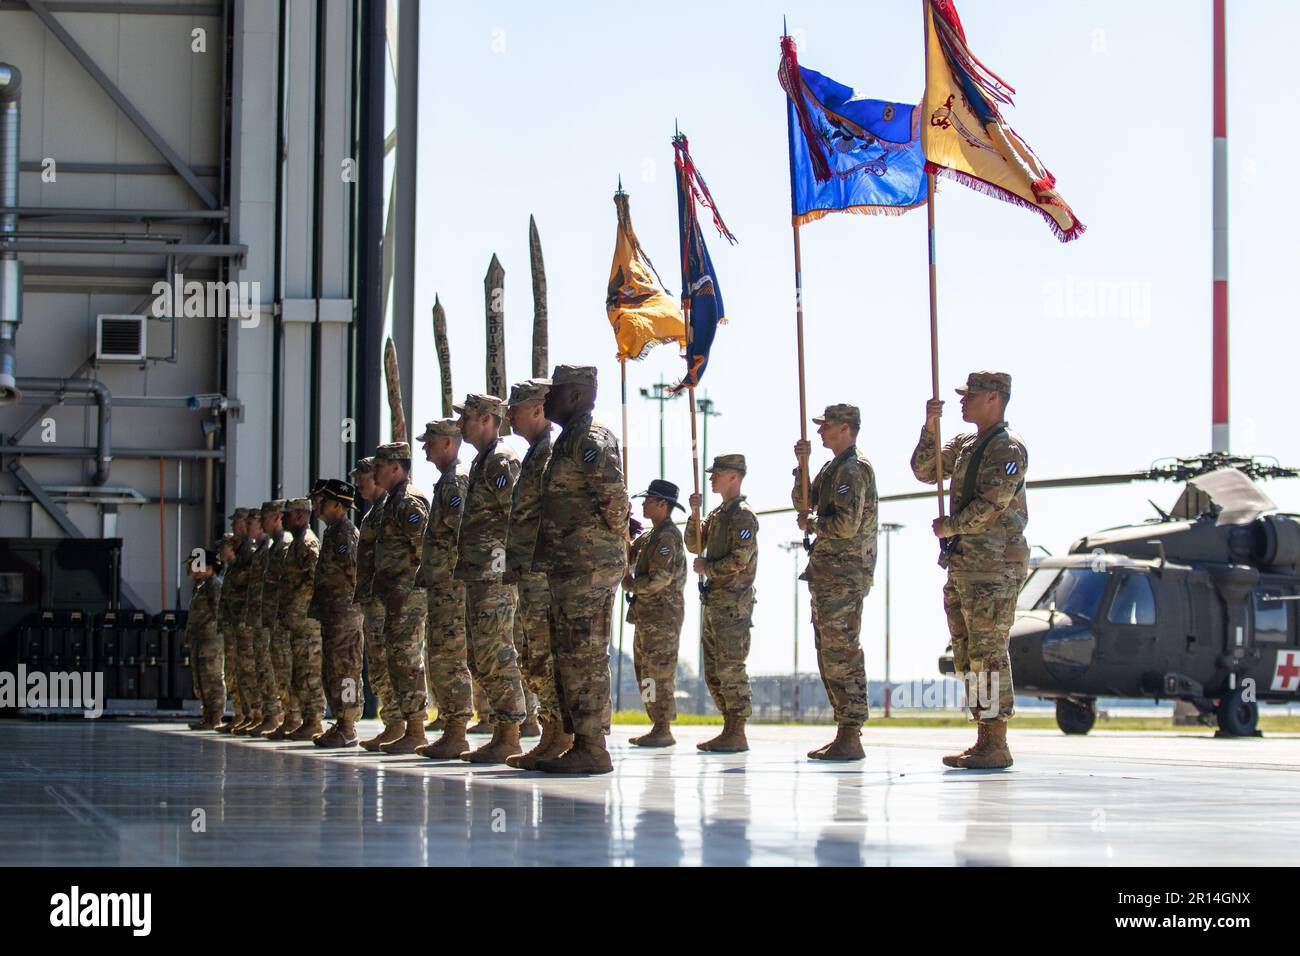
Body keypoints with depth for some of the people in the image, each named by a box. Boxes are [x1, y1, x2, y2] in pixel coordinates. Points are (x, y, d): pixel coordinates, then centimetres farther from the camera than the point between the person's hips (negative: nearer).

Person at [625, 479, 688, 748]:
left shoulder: (667, 537, -14)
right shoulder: (649, 536, 18)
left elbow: (659, 579, -22)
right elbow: (626, 557, 19)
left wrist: (630, 585, -8)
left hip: (663, 615, -10)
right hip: (647, 615, 10)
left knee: (658, 672, -9)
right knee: (646, 672, 12)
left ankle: (663, 731, -7)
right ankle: (658, 727, 16)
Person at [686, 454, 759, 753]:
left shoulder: (743, 516, -11)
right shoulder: (717, 514, 18)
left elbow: (738, 561, -18)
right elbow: (695, 546, 17)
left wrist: (706, 567, -7)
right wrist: (694, 514, 5)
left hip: (733, 602, -10)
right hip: (715, 602, 10)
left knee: (730, 668, -9)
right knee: (713, 671, 10)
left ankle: (737, 735, -7)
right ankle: (729, 730, 15)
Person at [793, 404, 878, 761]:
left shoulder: (853, 469, -14)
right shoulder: (834, 467, 19)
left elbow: (846, 525, -23)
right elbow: (804, 502, 19)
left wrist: (812, 525, -6)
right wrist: (802, 465, 7)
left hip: (844, 574, -11)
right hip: (828, 572, 11)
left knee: (842, 653, -11)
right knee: (830, 655, 11)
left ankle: (850, 738, -11)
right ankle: (845, 732, 14)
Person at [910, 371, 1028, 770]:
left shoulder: (1008, 448, -9)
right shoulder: (965, 444, 18)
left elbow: (990, 505, -17)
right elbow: (924, 471, 16)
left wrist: (949, 526, -8)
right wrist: (930, 429, 3)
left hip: (994, 567, -9)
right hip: (961, 565, 9)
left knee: (989, 654, -10)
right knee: (967, 655, 9)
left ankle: (997, 747, -9)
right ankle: (983, 742, 13)